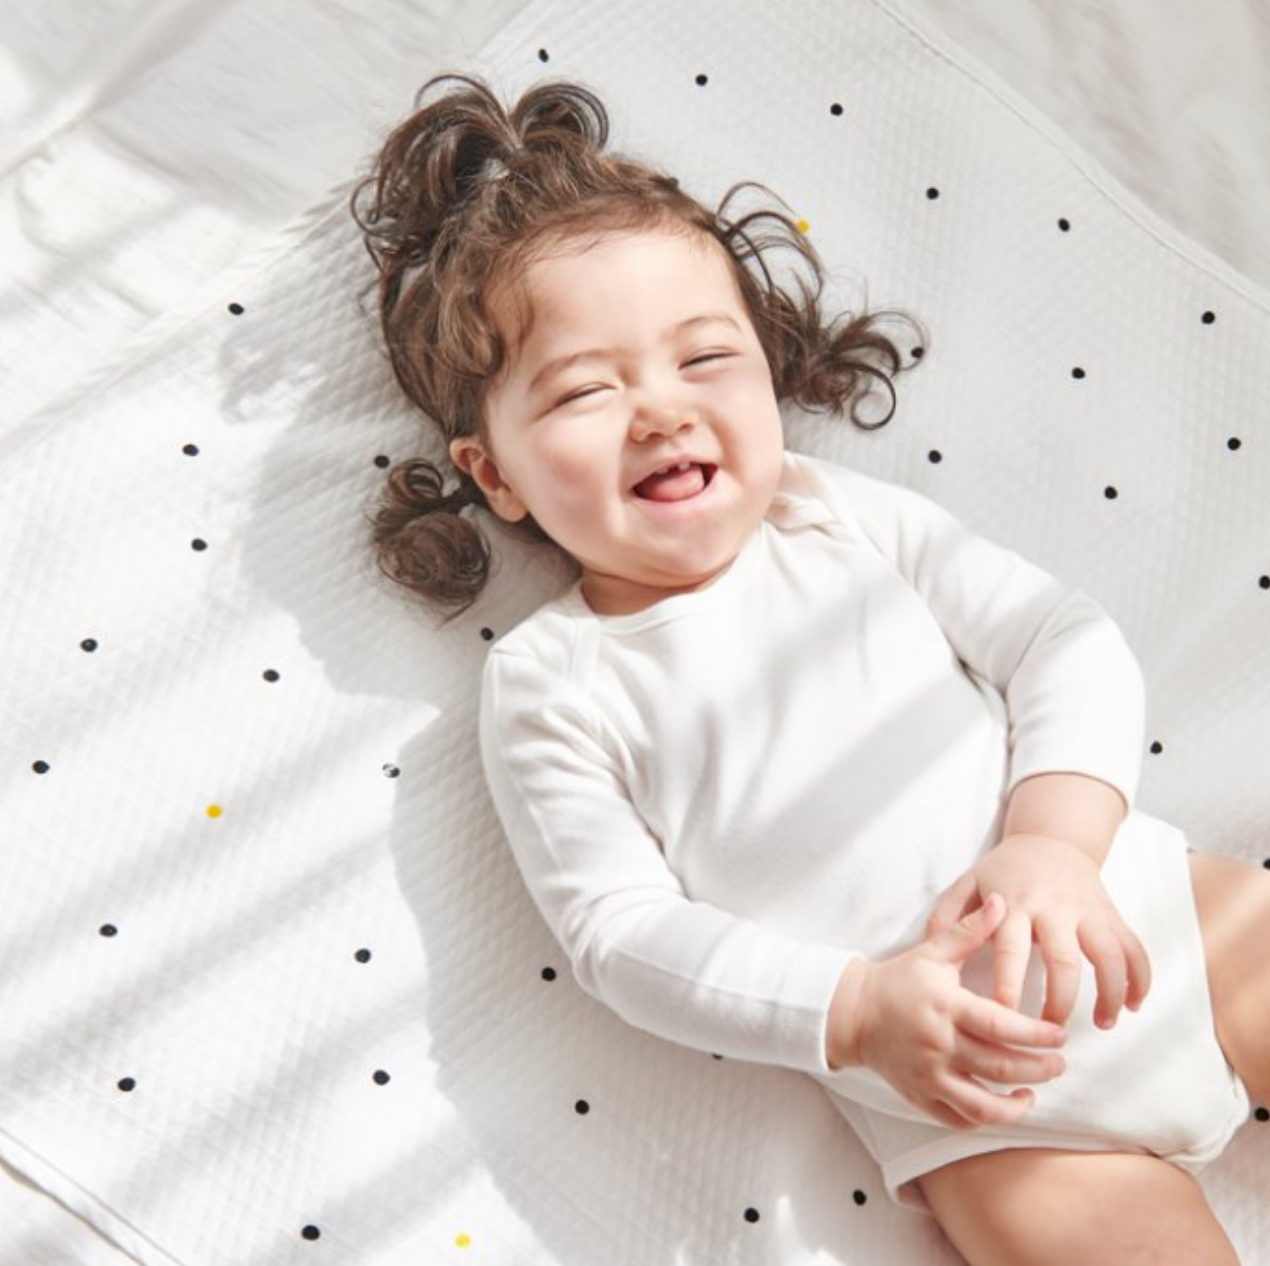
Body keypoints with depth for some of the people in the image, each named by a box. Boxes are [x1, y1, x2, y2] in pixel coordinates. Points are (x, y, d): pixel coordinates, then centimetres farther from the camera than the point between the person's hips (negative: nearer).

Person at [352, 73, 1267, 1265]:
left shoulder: (844, 514, 5)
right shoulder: (548, 686, -2)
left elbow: (1069, 643, 2)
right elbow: (622, 934, -8)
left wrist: (1055, 843, -16)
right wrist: (859, 1012, -21)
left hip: (1152, 909, 3)